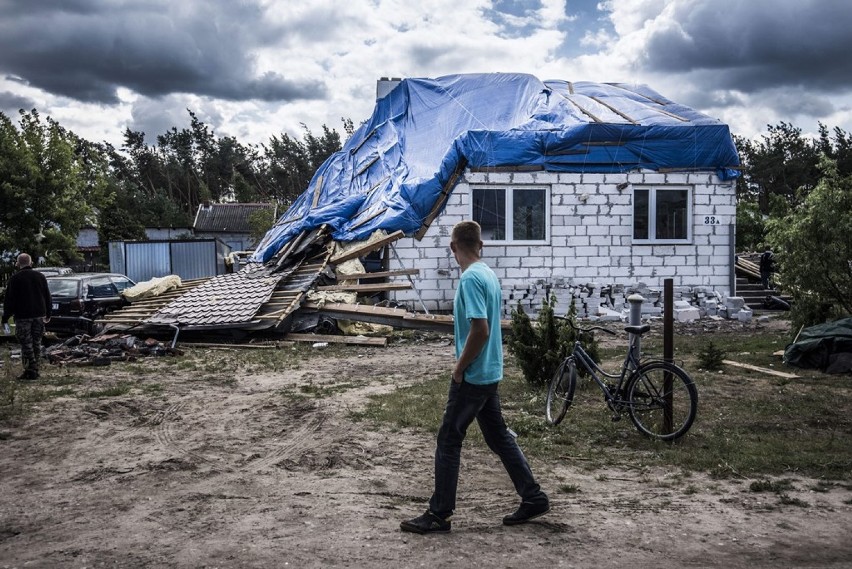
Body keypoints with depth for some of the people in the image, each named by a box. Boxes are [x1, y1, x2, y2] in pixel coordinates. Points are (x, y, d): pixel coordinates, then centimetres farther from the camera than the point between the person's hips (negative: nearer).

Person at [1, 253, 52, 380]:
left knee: (26, 344, -2)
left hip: (23, 317, -4)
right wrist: (48, 314, 21)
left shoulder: (15, 279, -6)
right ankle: (35, 369, 14)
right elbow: (47, 297, 13)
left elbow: (9, 299, -6)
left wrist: (6, 317, 0)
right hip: (39, 315, 4)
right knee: (37, 343, 10)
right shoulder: (40, 276, 8)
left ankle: (30, 370, -5)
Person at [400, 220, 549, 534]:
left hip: (472, 376, -9)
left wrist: (460, 366, -16)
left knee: (448, 441, -1)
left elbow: (480, 329, -26)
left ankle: (439, 515, 7)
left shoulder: (470, 278, -19)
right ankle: (533, 498, 22)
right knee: (499, 437, 16)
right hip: (489, 373, 9)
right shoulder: (488, 273, 9)